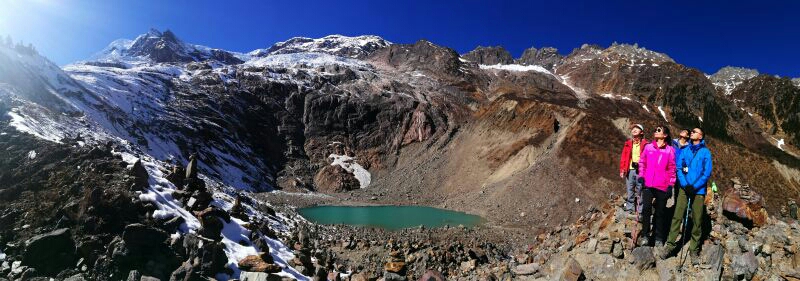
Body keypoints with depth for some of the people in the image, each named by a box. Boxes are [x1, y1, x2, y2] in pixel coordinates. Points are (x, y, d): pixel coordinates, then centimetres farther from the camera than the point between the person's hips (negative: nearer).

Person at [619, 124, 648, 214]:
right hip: (630, 170, 3)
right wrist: (622, 170, 1)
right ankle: (629, 211, 12)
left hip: (641, 171, -3)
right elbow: (623, 157, 8)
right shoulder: (628, 143, 12)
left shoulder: (645, 144, 3)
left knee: (640, 192, 1)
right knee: (629, 192, 5)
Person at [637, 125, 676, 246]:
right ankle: (645, 235, 3)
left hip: (662, 186, -1)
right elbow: (642, 162, 12)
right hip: (648, 184, 1)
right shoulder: (648, 147, 8)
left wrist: (670, 185, -2)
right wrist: (641, 177, 3)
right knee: (646, 208, -8)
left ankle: (659, 238, 18)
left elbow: (672, 168, 2)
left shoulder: (670, 150, 2)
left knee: (660, 212, 7)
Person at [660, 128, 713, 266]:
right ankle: (670, 244, 4)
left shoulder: (705, 152, 1)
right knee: (677, 216, -1)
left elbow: (707, 173, -4)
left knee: (697, 221, 3)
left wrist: (694, 186, -12)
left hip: (698, 191, -2)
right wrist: (685, 184, -8)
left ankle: (694, 250, 12)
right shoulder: (685, 151, 10)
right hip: (684, 188, 2)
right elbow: (679, 168, 6)